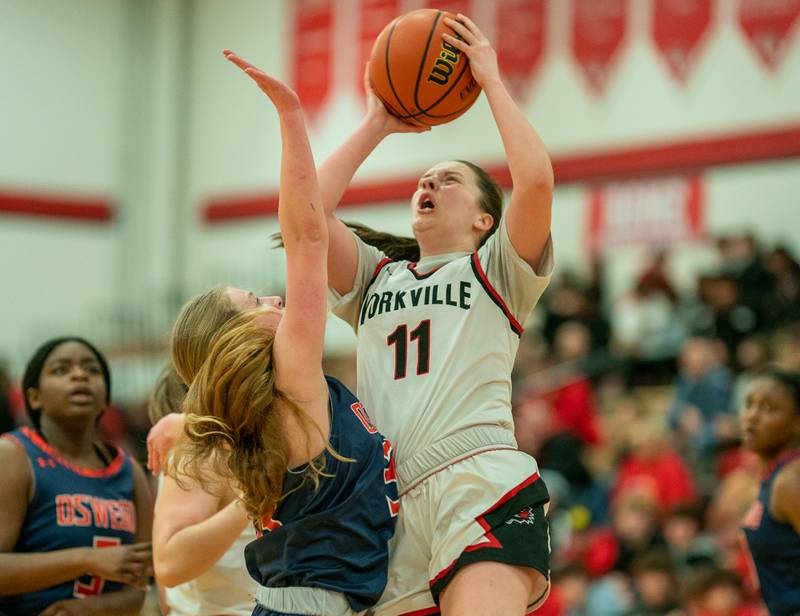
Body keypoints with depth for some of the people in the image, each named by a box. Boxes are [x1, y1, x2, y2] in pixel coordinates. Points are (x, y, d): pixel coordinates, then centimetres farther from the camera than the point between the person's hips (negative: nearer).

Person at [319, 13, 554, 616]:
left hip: (484, 487, -4)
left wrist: (491, 79, 7)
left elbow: (536, 180, -3)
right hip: (391, 505, 5)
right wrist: (376, 124, 20)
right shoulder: (376, 276, 28)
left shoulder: (495, 269, 15)